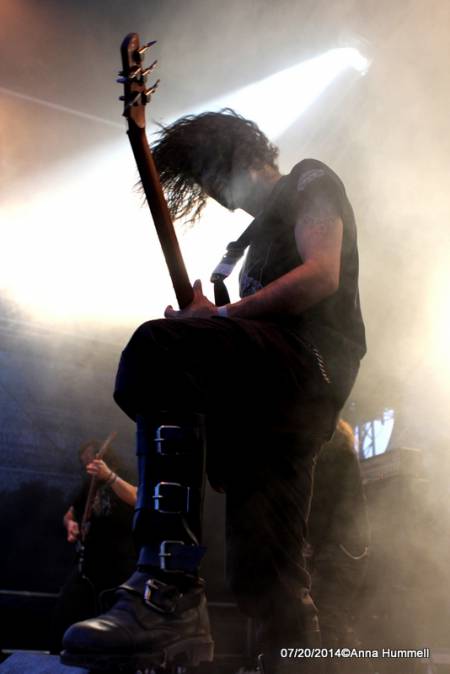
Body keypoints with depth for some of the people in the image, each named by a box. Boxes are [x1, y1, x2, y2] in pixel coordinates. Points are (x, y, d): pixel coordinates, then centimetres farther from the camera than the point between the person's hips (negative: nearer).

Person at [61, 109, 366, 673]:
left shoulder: (309, 181, 11)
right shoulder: (263, 231, 36)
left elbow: (321, 276, -9)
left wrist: (215, 316, -9)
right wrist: (208, 322, 10)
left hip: (312, 359, -9)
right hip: (290, 396, 9)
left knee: (157, 346, -32)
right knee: (262, 571, 0)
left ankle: (167, 594, -38)